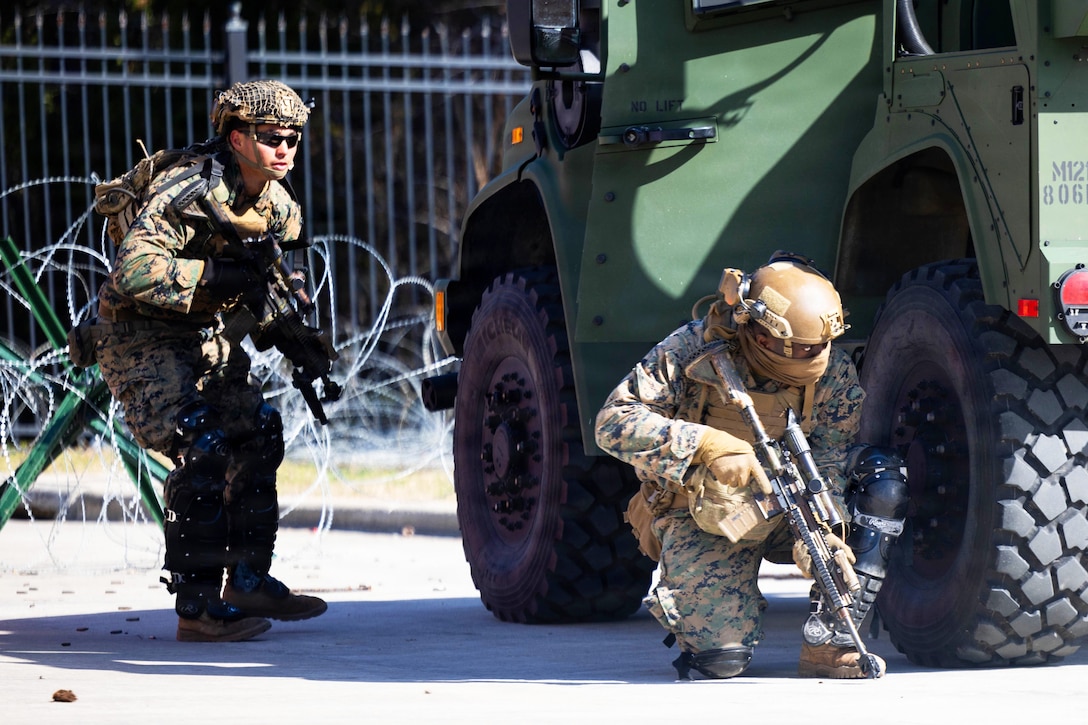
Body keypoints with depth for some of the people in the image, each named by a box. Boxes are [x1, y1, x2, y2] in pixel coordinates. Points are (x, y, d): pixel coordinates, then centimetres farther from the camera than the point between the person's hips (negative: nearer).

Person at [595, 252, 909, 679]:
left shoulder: (833, 375, -12)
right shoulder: (694, 351, -21)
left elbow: (830, 467, -17)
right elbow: (614, 423, -26)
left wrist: (820, 533, -39)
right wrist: (707, 445, -40)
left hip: (785, 513, 3)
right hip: (708, 521, -3)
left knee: (882, 481, -22)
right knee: (722, 658, -22)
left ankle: (829, 643, -20)